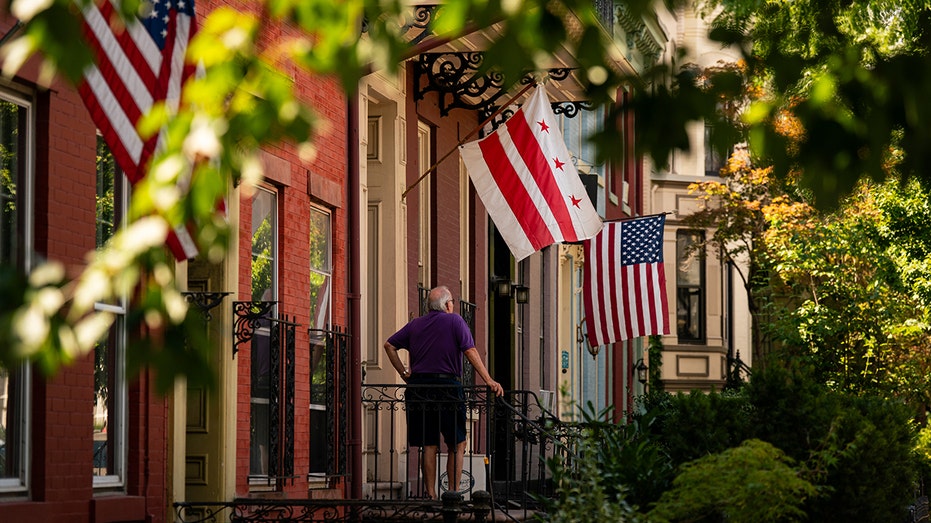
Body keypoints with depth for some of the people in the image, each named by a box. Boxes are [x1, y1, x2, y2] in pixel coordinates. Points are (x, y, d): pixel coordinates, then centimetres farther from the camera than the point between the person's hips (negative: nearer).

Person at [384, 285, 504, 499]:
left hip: (418, 386, 4)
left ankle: (431, 495, 5)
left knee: (428, 445, 8)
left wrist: (404, 373, 14)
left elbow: (389, 345, 14)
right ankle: (453, 493, -3)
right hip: (447, 385, -4)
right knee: (457, 444, 4)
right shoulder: (454, 321, 1)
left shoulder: (415, 324, 14)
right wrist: (488, 380, -10)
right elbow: (470, 351, -8)